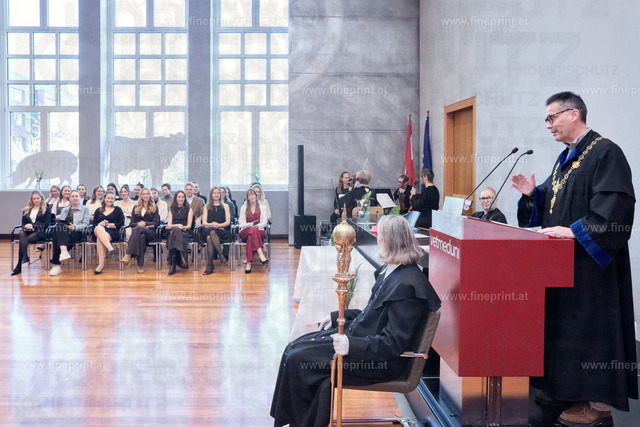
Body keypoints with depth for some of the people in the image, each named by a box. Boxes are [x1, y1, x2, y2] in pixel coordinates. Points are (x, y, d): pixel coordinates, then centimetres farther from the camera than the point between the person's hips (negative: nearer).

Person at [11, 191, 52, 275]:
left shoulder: (47, 210, 13)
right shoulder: (26, 210, 26)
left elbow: (46, 224, 1)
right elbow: (23, 224, 19)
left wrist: (33, 226, -10)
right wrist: (26, 227, -6)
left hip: (40, 232, -3)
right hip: (28, 231, 3)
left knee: (23, 240, -32)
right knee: (21, 233, -36)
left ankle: (19, 266, -35)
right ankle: (25, 257, -47)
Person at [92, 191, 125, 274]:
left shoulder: (117, 210, 19)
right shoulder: (98, 211, 27)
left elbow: (121, 224, 5)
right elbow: (94, 224, 17)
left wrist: (108, 224, -3)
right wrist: (100, 224, -6)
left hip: (113, 232, -2)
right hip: (98, 231, 2)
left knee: (99, 239, -38)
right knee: (98, 228, -39)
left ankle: (101, 264, -46)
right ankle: (110, 248, -57)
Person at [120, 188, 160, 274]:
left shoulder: (154, 208, 19)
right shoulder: (136, 208, 26)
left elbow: (156, 223, 8)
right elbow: (132, 223, 17)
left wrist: (145, 223, -7)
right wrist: (138, 223, -6)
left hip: (150, 232, -2)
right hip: (139, 231, 2)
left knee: (138, 228, -38)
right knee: (141, 236, -40)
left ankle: (128, 255, -50)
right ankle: (140, 265, -47)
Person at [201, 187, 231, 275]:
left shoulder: (225, 206, 19)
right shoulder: (207, 207, 22)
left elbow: (228, 222, 7)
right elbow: (204, 223, 11)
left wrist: (218, 225, -14)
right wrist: (211, 224, -13)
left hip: (223, 232, -1)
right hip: (209, 230, 1)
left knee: (210, 235, -37)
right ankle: (221, 254, -42)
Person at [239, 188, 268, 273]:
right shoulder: (243, 208, 16)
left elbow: (264, 223, 4)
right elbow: (242, 224, 5)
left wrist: (256, 226, -17)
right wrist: (251, 225, -16)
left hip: (259, 232, 0)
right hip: (245, 232, 0)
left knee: (251, 236, -38)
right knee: (254, 230, -38)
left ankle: (249, 263, -47)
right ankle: (261, 256, -52)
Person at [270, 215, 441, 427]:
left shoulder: (407, 285, -25)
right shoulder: (389, 271, 6)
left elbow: (393, 343, -25)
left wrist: (352, 345, -33)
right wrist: (337, 317, 19)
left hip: (381, 361, -10)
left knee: (298, 360, -13)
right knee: (293, 348, 6)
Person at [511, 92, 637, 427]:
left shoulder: (606, 153, -13)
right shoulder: (566, 157, 15)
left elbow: (614, 208, -23)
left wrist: (575, 230, -24)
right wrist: (533, 192, 5)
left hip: (590, 263, -9)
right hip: (561, 261, 9)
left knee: (590, 325, -4)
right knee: (561, 323, 14)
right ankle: (564, 386, 26)